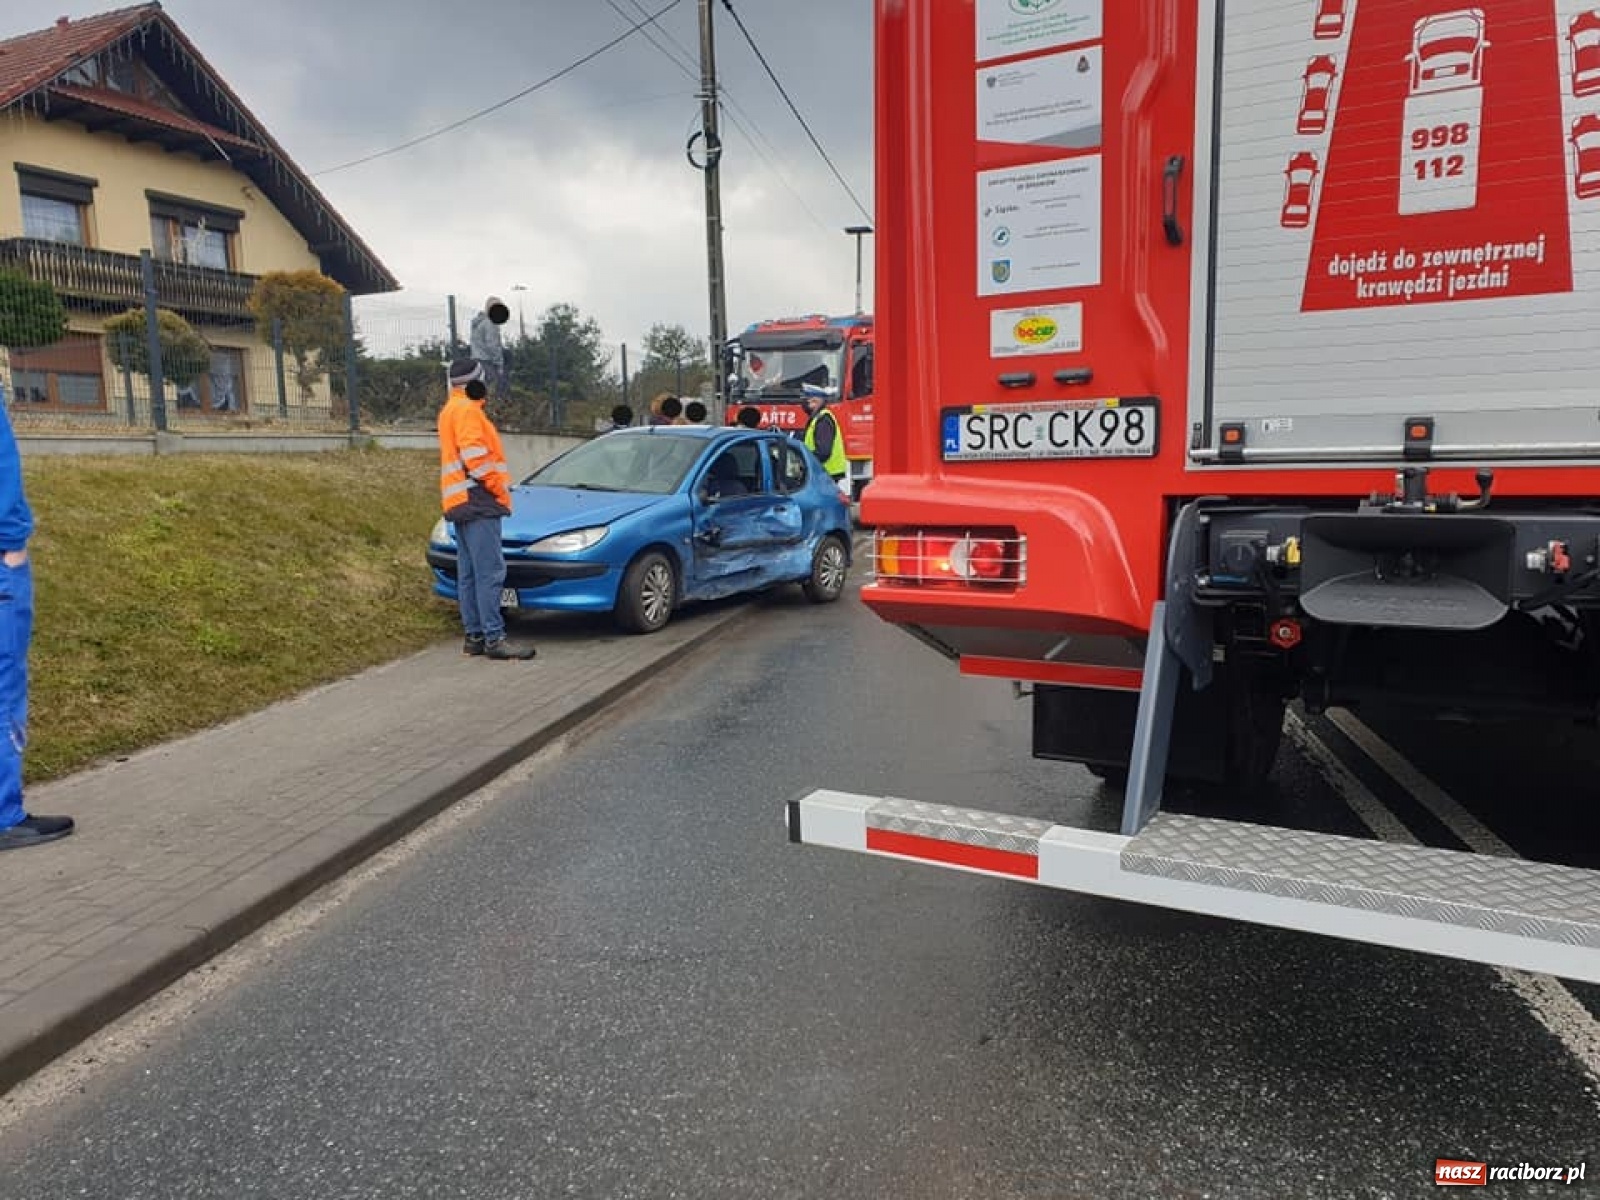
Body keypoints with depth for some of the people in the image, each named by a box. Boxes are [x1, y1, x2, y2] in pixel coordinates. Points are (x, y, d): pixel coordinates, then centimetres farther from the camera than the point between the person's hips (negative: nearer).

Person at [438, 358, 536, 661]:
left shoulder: (450, 410, 24)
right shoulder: (467, 410, -9)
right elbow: (475, 456, -20)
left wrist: (496, 487, 17)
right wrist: (499, 488, -12)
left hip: (461, 503, 11)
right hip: (477, 501, -11)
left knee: (468, 573, 9)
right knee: (490, 571, -13)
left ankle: (474, 636, 12)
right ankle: (494, 639, -16)